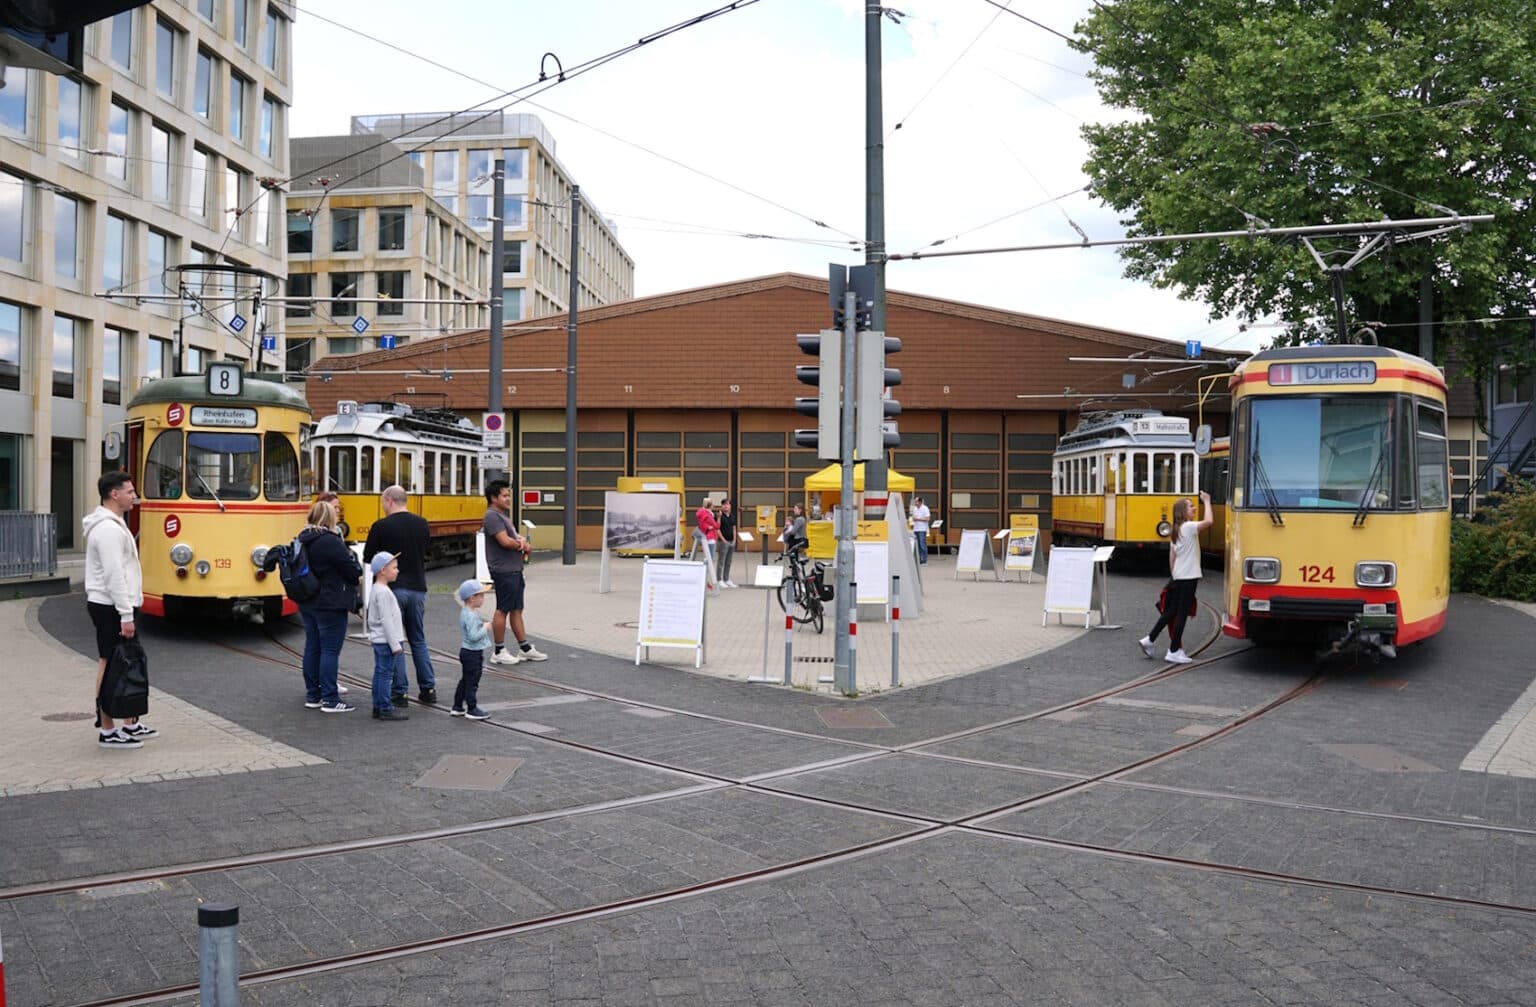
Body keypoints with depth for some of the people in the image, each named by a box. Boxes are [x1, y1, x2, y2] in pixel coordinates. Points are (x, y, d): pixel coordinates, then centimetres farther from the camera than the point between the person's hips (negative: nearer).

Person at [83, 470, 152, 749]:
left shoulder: (113, 524, 16)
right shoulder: (108, 529, -18)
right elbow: (114, 575, -23)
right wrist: (126, 615, -23)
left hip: (115, 605, 11)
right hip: (112, 607, -11)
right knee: (110, 665, -5)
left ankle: (131, 724, 22)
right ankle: (107, 732, 0)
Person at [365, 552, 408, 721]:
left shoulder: (376, 590, 14)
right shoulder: (383, 592, -18)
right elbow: (386, 620, -21)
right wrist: (395, 644, -19)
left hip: (379, 640, 10)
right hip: (386, 641, -10)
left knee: (380, 673, 12)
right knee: (386, 674, -7)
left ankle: (378, 707, 17)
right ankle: (385, 709, -4)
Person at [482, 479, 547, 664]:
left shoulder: (503, 515, 18)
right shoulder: (492, 516, -14)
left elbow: (515, 537, 19)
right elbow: (505, 541, -23)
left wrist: (522, 542, -6)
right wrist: (523, 545, -4)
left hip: (514, 570, 10)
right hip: (503, 571, -10)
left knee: (516, 609, 13)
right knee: (503, 610, -3)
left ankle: (525, 649, 18)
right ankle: (499, 652, 5)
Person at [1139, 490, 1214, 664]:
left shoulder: (1175, 531, 13)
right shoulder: (1189, 527, -12)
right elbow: (1209, 521, -27)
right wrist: (1206, 501, -15)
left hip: (1178, 577, 8)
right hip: (1189, 577, -8)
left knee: (1171, 611, 16)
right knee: (1182, 614, -3)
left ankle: (1149, 639, 17)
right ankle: (1173, 652, 0)